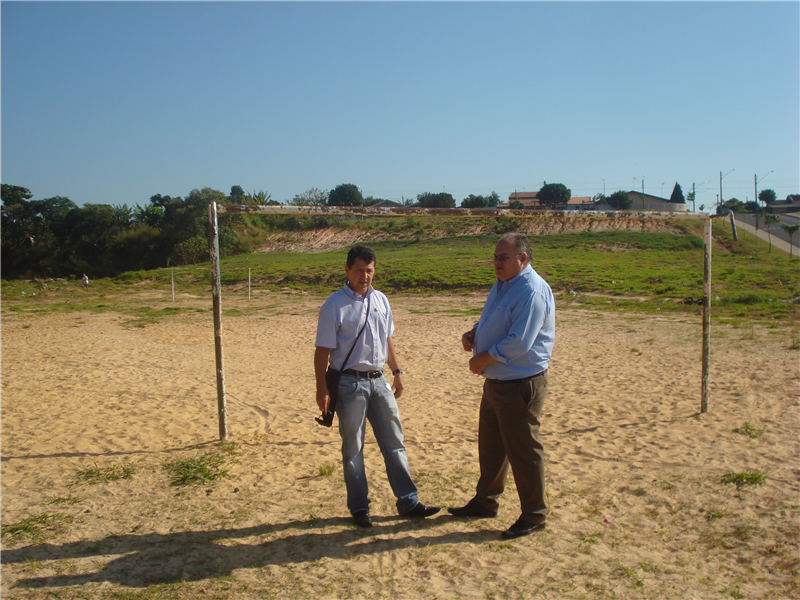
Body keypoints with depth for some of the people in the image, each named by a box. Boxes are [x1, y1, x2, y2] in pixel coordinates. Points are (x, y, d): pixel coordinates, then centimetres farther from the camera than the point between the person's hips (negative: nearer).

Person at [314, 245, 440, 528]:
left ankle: (408, 502, 20)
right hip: (349, 383, -5)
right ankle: (359, 507, 20)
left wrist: (397, 371, 17)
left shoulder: (380, 300, 8)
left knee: (394, 442, 10)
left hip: (378, 380, 6)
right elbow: (322, 350, -10)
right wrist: (322, 389, -13)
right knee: (353, 449, 6)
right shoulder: (335, 306, -10)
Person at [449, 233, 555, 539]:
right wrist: (473, 333, 3)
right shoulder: (502, 285, 11)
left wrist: (483, 359, -15)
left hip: (521, 384, -10)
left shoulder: (532, 291, -20)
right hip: (496, 380, 10)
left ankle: (534, 515, 19)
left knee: (523, 450, 2)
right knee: (490, 445, 20)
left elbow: (519, 342, -26)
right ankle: (485, 500, 37)